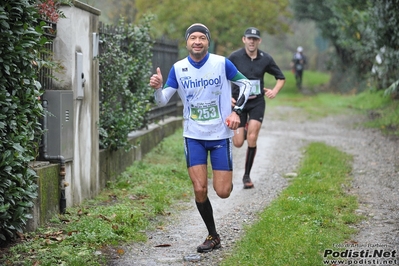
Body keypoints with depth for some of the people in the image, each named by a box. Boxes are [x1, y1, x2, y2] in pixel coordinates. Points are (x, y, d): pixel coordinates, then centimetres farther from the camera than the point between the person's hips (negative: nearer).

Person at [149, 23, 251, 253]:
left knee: (222, 192, -4)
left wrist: (236, 111, -10)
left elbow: (246, 84, 2)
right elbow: (163, 100, -1)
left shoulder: (222, 63, -10)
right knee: (199, 190, -5)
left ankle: (226, 179, 34)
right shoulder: (178, 68, -4)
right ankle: (213, 236, 14)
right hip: (194, 136, 2)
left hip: (220, 134, -1)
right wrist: (157, 88, -23)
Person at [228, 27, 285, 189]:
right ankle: (242, 131, 35)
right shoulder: (234, 57, -9)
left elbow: (281, 78, 11)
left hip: (257, 102, 1)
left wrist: (275, 91, -7)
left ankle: (247, 176, 3)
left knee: (252, 139, -12)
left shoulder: (266, 59, -3)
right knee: (238, 143, -5)